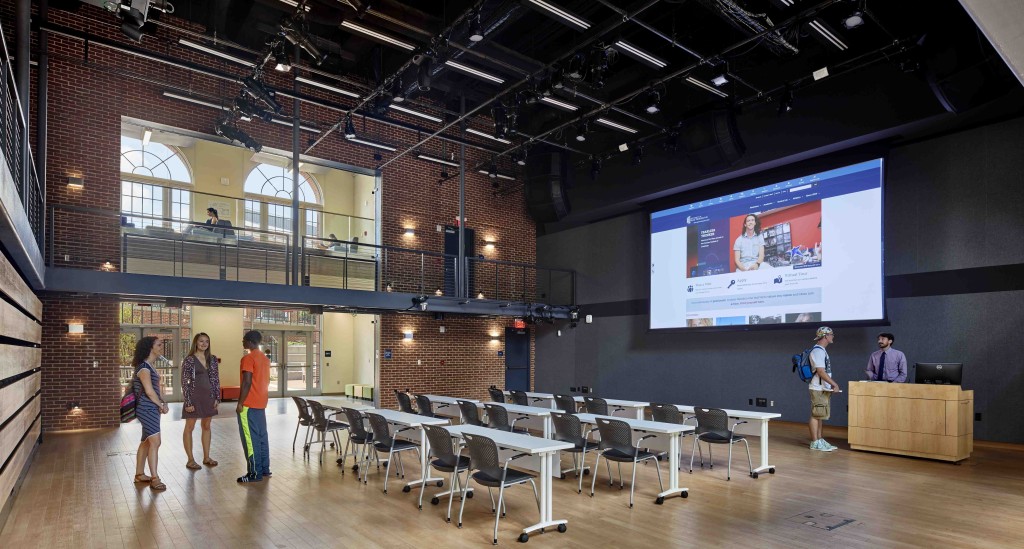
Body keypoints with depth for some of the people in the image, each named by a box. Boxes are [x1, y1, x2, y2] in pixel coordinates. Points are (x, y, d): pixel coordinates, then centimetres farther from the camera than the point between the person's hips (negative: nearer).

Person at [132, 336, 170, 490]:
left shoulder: (149, 366, 14)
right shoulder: (143, 367, -16)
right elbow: (149, 391, -19)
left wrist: (161, 403, 3)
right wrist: (162, 405, -7)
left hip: (151, 409, 10)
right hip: (147, 409, -10)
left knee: (146, 442, 16)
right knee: (155, 442, -12)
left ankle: (139, 474, 27)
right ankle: (154, 479, -9)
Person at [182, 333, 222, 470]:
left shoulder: (212, 359, 6)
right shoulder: (189, 360, -8)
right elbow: (184, 382, -10)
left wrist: (217, 397, 5)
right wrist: (188, 402, -14)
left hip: (209, 396, 5)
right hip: (194, 396, -5)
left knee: (206, 426, 12)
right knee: (190, 427, 5)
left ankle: (206, 457, 22)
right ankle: (190, 460, 12)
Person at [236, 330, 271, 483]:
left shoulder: (248, 358, -14)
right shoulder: (265, 358, 13)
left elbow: (246, 383, -18)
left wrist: (240, 403, -14)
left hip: (248, 405, -9)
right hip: (261, 404, 9)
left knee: (250, 438, -4)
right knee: (261, 436, 12)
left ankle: (255, 473, -1)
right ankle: (265, 469, 16)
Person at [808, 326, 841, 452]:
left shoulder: (822, 350, 17)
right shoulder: (817, 351, -15)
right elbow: (821, 371, -21)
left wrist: (832, 384, 15)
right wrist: (834, 384, -18)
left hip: (824, 388, 10)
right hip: (818, 389, -10)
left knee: (819, 415, 13)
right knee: (816, 415, -5)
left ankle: (819, 440, 20)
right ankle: (815, 443, -2)